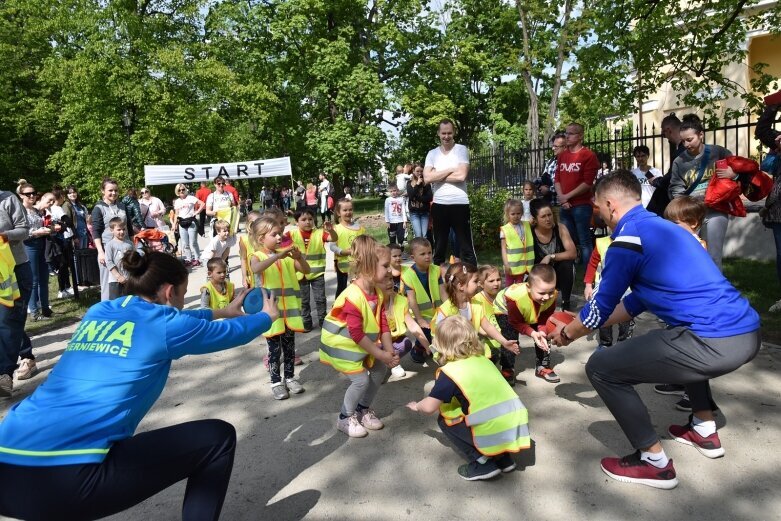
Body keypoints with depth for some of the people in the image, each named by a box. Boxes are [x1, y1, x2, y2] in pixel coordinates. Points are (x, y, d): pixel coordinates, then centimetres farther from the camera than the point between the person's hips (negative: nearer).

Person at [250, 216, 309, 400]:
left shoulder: (286, 256, 6)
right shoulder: (257, 256, -6)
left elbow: (306, 270, 1)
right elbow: (256, 269, -30)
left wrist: (299, 257, -18)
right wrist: (277, 256, -37)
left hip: (289, 309, 4)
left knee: (289, 346, 14)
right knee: (274, 348, 5)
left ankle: (290, 377, 29)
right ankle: (276, 382, 20)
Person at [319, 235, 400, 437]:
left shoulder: (377, 292, -6)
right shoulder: (353, 297, -33)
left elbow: (382, 323, -2)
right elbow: (356, 334, -29)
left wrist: (389, 351, -10)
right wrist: (380, 354, -21)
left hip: (363, 343, 9)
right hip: (341, 344, -9)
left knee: (380, 369, 8)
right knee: (361, 380, -10)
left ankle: (363, 409, 26)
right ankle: (345, 419, 13)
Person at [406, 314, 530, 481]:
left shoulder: (450, 371, -7)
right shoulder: (483, 360, 14)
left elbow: (429, 407, -6)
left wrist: (416, 406, 16)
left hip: (494, 437, -7)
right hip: (518, 429, 7)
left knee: (444, 419, 12)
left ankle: (483, 464, 6)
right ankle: (504, 458, 22)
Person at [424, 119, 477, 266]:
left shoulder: (461, 149, 1)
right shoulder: (432, 154, 8)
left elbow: (461, 175, -14)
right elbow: (427, 178, -7)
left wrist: (438, 176, -6)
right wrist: (451, 170, -8)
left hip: (460, 203, -3)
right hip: (439, 205, 3)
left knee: (466, 246, 3)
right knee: (439, 246, 12)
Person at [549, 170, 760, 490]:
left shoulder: (627, 239, -8)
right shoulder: (661, 227, 20)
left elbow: (601, 308, 0)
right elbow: (637, 302, 27)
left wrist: (568, 334, 20)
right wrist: (581, 325, 32)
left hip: (715, 344, -10)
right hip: (746, 333, 10)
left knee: (601, 368, -1)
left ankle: (654, 461, 9)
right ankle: (705, 430, 40)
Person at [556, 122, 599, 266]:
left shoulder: (588, 155, -5)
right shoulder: (562, 156, 14)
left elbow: (587, 183, -12)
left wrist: (567, 196, -10)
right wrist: (562, 199, -2)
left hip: (582, 206, -6)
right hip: (565, 206, 6)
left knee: (584, 241, -3)